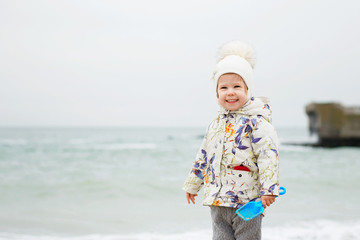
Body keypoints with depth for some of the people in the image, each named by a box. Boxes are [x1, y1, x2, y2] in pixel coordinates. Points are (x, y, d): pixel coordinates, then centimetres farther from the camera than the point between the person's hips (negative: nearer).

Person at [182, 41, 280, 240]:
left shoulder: (255, 122, -9)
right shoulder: (215, 125, 12)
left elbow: (268, 155, -17)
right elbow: (203, 157, 22)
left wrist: (269, 189, -24)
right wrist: (192, 185, 27)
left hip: (247, 201, -6)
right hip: (218, 202, 7)